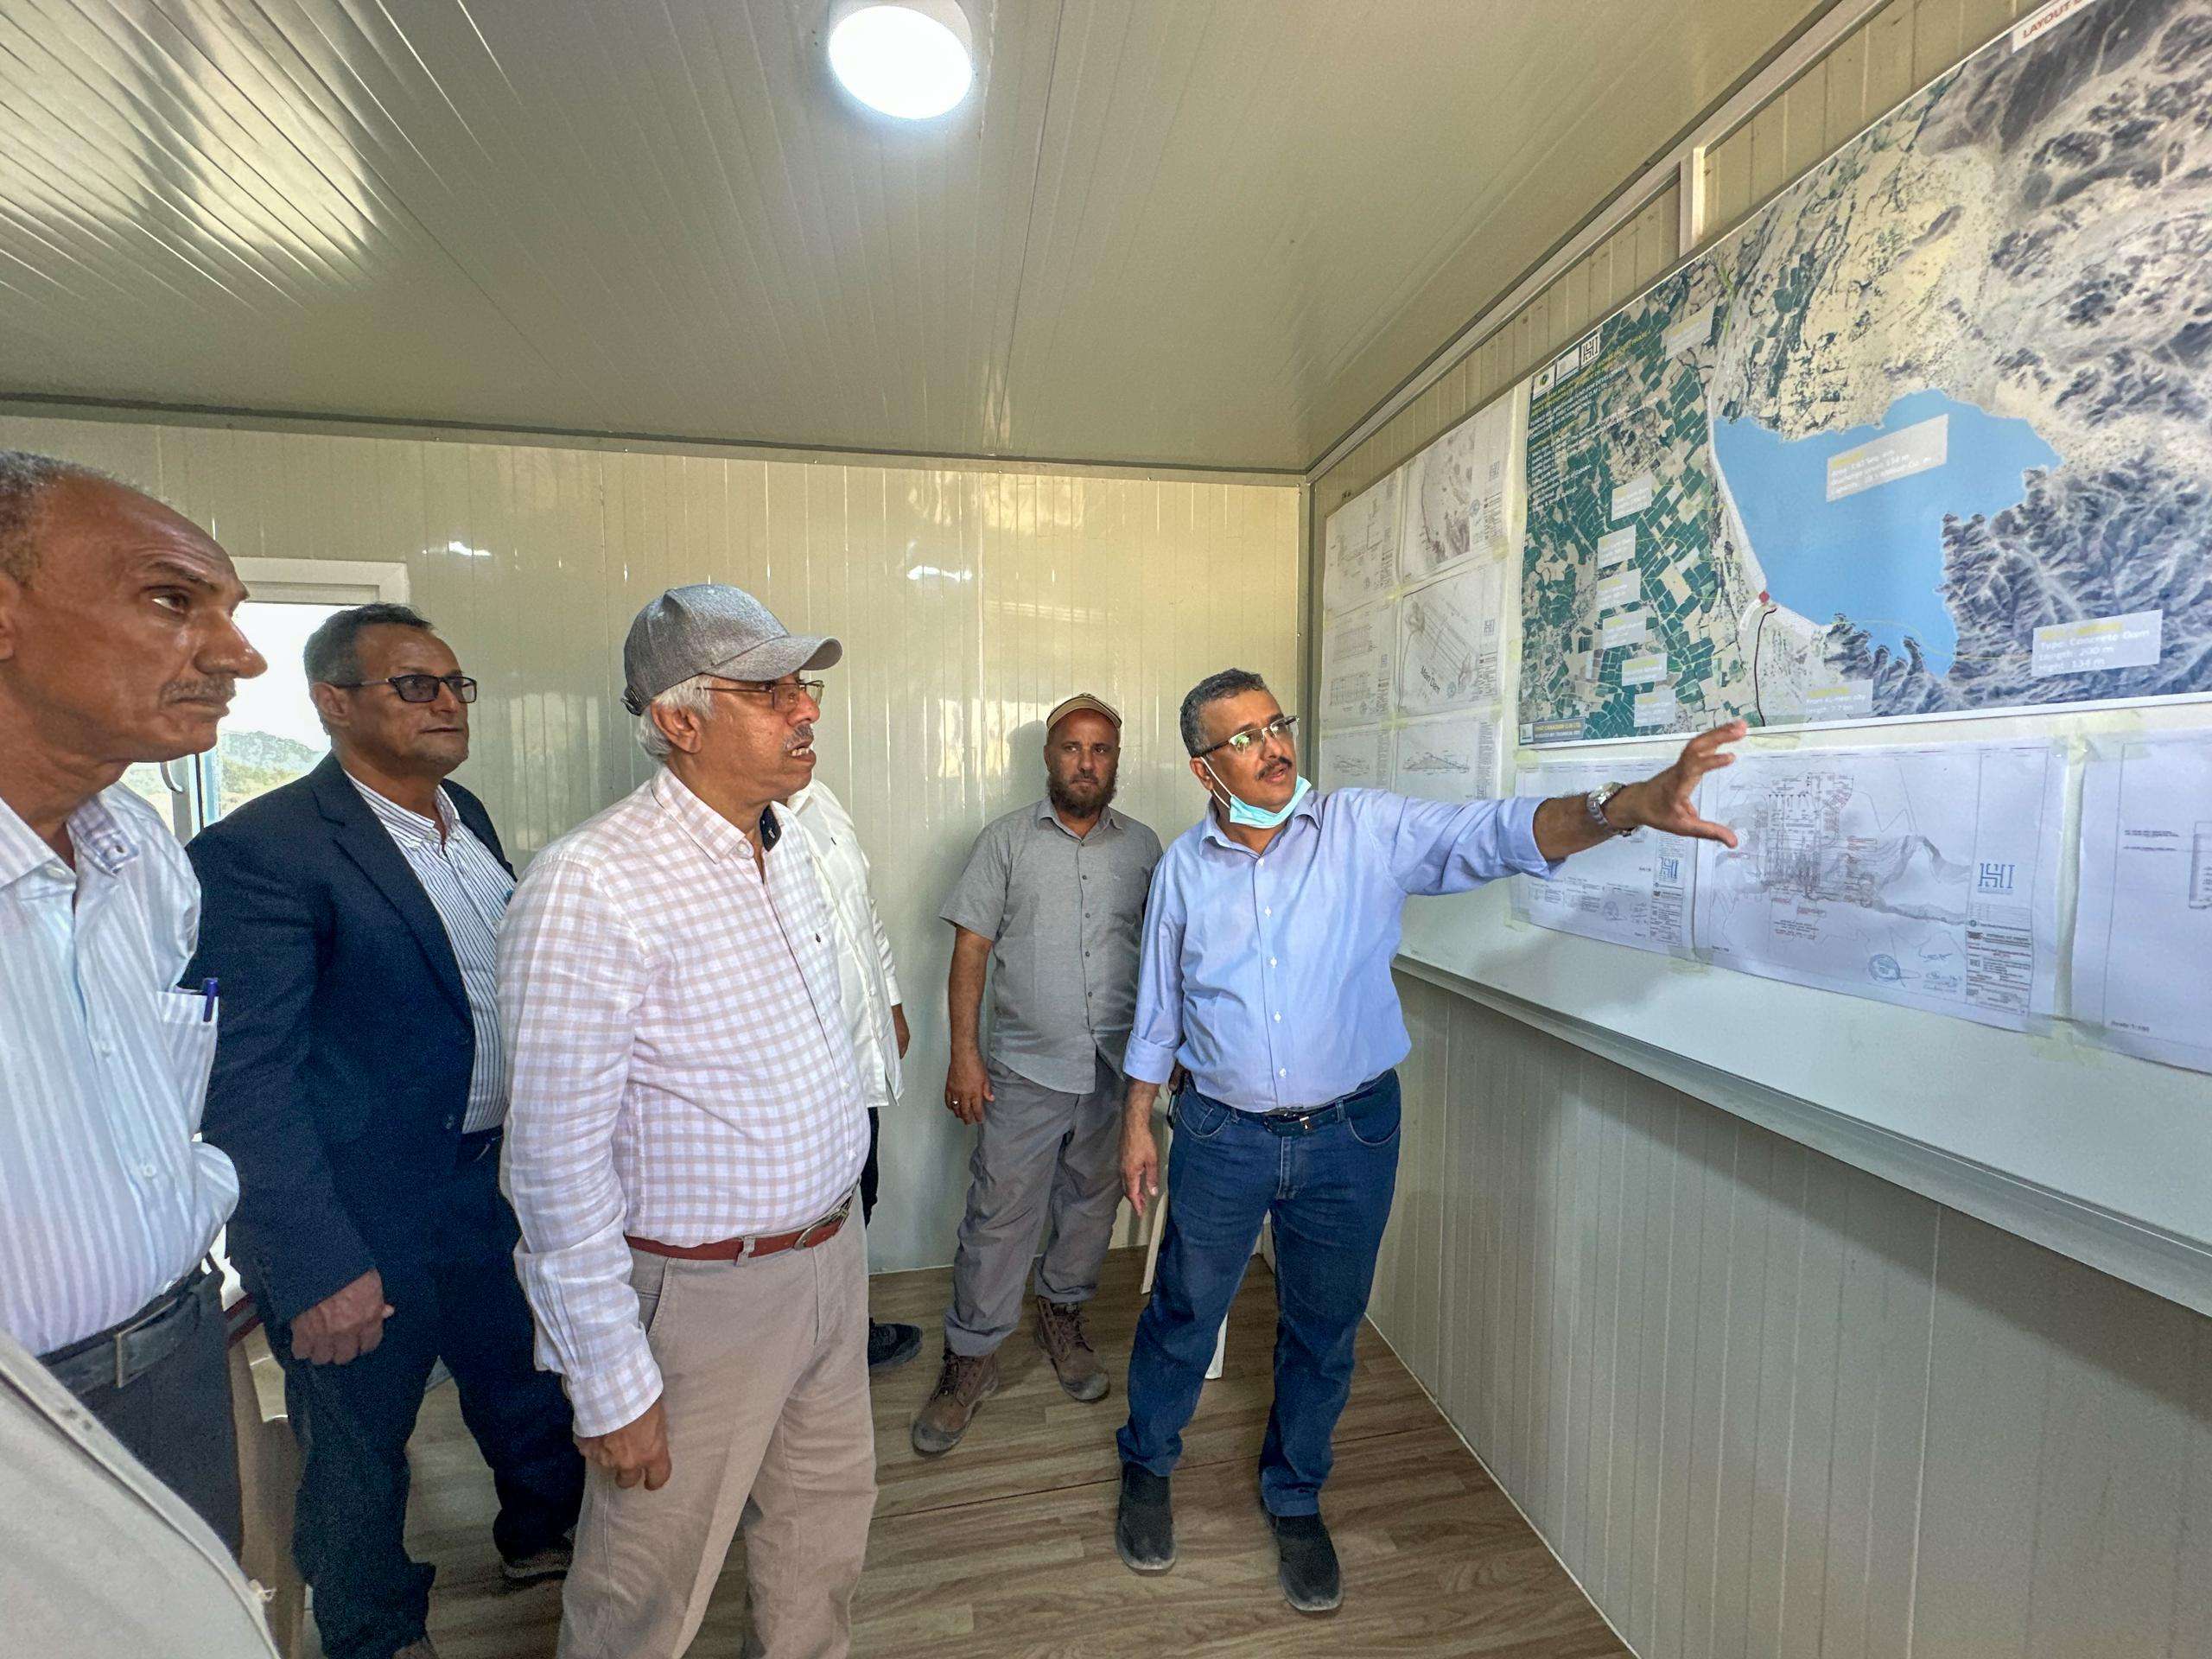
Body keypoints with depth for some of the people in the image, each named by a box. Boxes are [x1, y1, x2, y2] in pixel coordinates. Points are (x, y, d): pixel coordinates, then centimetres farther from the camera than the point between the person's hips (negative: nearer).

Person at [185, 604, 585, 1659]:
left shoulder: (466, 816, 3)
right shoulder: (260, 851, -20)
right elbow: (244, 1079, -20)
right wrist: (317, 1267, -20)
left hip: (500, 1173, 6)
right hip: (366, 1217, -6)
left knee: (525, 1381, 25)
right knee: (361, 1445, 19)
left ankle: (544, 1531, 52)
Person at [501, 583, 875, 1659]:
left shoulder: (783, 850, 2)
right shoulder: (592, 886, -23)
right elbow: (559, 1164, -21)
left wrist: (836, 1232, 16)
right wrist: (610, 1388, -14)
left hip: (830, 1258, 7)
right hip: (702, 1296, -7)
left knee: (826, 1528, 26)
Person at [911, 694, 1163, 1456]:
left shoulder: (1143, 846, 4)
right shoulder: (1005, 840, -2)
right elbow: (970, 949, -4)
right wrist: (963, 1051, -9)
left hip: (1118, 1066, 3)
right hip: (1025, 1068, -2)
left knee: (1092, 1203, 18)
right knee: (999, 1214, 5)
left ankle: (1062, 1313, 42)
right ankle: (970, 1358, 25)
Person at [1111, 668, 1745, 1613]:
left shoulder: (1368, 831, -9)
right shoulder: (1184, 867, -3)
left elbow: (1496, 836, -22)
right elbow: (1157, 1008, 5)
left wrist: (1628, 805, -39)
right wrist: (1138, 1124, 8)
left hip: (1349, 1134, 0)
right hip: (1223, 1135, 1)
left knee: (1324, 1331, 18)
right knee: (1182, 1314, 17)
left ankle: (1295, 1499, 46)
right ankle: (1146, 1466, 47)